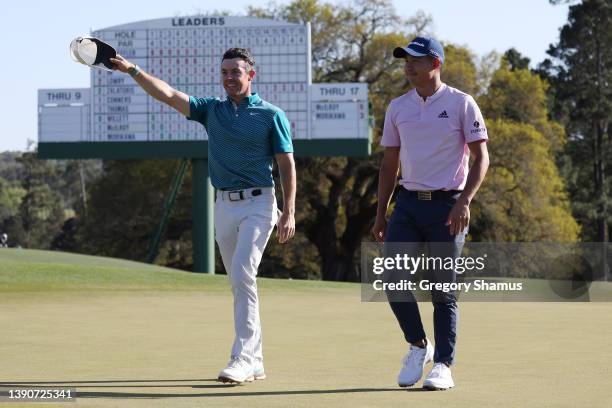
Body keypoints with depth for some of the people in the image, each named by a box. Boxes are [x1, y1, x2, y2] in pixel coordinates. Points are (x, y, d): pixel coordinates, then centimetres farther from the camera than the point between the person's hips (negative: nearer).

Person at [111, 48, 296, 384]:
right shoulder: (211, 110, 10)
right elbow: (168, 95, 0)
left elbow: (287, 165, -2)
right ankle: (255, 362, 14)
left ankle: (242, 359, -21)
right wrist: (133, 71, -13)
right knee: (239, 282, 8)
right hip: (224, 205, 6)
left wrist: (289, 212, -9)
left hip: (258, 203, -6)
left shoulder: (271, 115, -2)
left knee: (243, 274, -19)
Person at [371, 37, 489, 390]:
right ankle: (418, 347, 13)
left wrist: (465, 201, -19)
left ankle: (443, 366, 5)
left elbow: (481, 157, -6)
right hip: (408, 203, 4)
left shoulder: (461, 104, -2)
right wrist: (380, 214, 12)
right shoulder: (398, 107, 12)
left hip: (447, 205, -4)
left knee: (444, 290, -2)